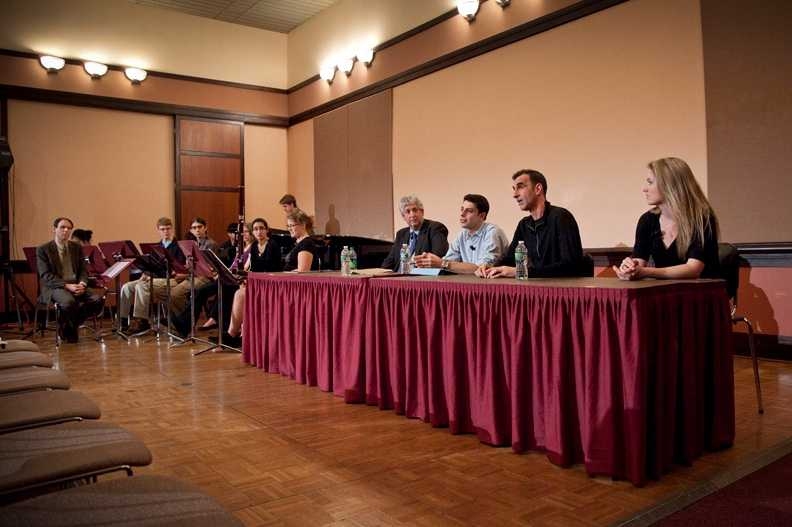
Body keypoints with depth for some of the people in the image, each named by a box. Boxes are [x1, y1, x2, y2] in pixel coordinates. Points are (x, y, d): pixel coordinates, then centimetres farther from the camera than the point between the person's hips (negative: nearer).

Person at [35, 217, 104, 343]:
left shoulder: (77, 247, 15)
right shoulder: (43, 250, 1)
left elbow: (83, 270, 12)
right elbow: (46, 275, -8)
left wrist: (82, 283, -11)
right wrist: (67, 285, -22)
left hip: (77, 286, 5)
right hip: (54, 288, -5)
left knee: (98, 298, -23)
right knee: (69, 302, -38)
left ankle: (72, 324, -2)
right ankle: (67, 328, -6)